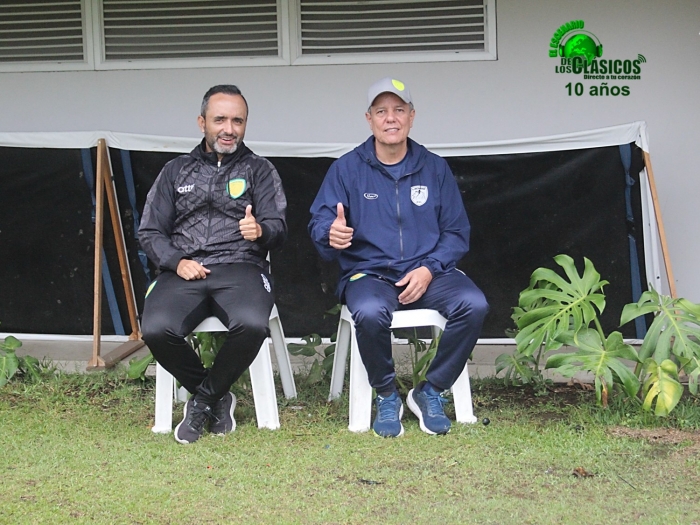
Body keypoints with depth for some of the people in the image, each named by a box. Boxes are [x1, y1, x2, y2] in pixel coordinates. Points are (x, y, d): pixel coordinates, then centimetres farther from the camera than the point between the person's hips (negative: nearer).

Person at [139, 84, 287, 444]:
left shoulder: (259, 170, 16)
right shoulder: (177, 171, 20)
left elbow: (278, 228, 5)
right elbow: (150, 232, 15)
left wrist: (261, 231, -20)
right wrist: (176, 262, -5)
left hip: (240, 267, -1)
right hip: (184, 271, 1)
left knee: (252, 324, -36)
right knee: (156, 330, -30)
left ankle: (203, 399, -8)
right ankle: (217, 397, -3)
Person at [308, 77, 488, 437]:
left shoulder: (434, 168, 11)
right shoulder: (347, 169, 5)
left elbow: (457, 231, 9)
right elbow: (318, 225, -1)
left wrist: (429, 268, -9)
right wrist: (331, 235, -27)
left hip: (427, 272, 2)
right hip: (369, 272, -2)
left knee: (474, 305, -27)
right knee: (369, 313, -37)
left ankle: (431, 392, -7)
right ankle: (386, 397, -9)